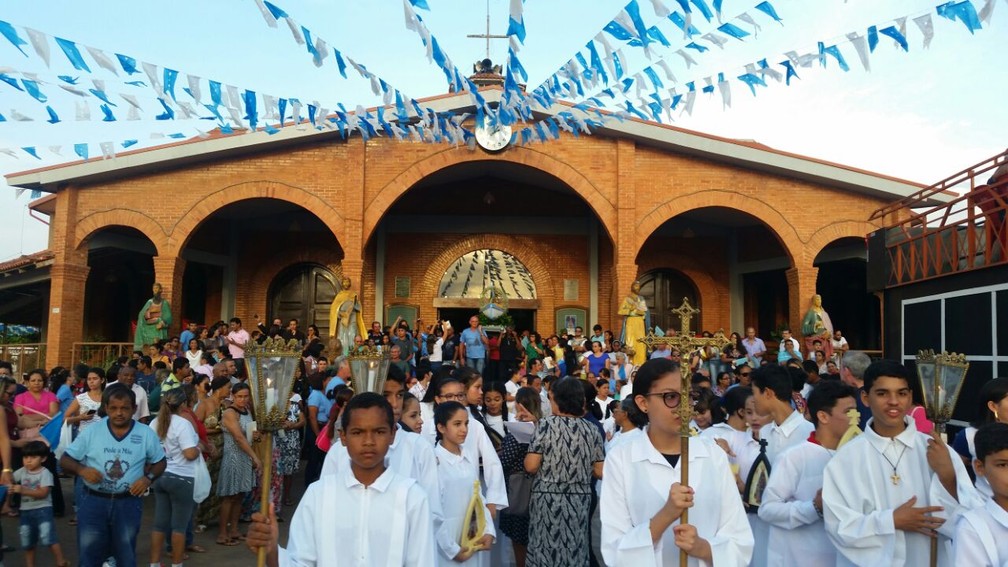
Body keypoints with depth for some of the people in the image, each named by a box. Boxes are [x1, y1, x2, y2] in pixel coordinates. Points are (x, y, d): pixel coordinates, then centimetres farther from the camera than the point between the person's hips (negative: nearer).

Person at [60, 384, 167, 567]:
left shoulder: (146, 434, -3)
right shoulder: (91, 432, -4)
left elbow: (160, 462, 7)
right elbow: (65, 460, 2)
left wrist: (148, 478, -12)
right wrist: (82, 470, -18)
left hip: (128, 503, 0)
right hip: (93, 501, 0)